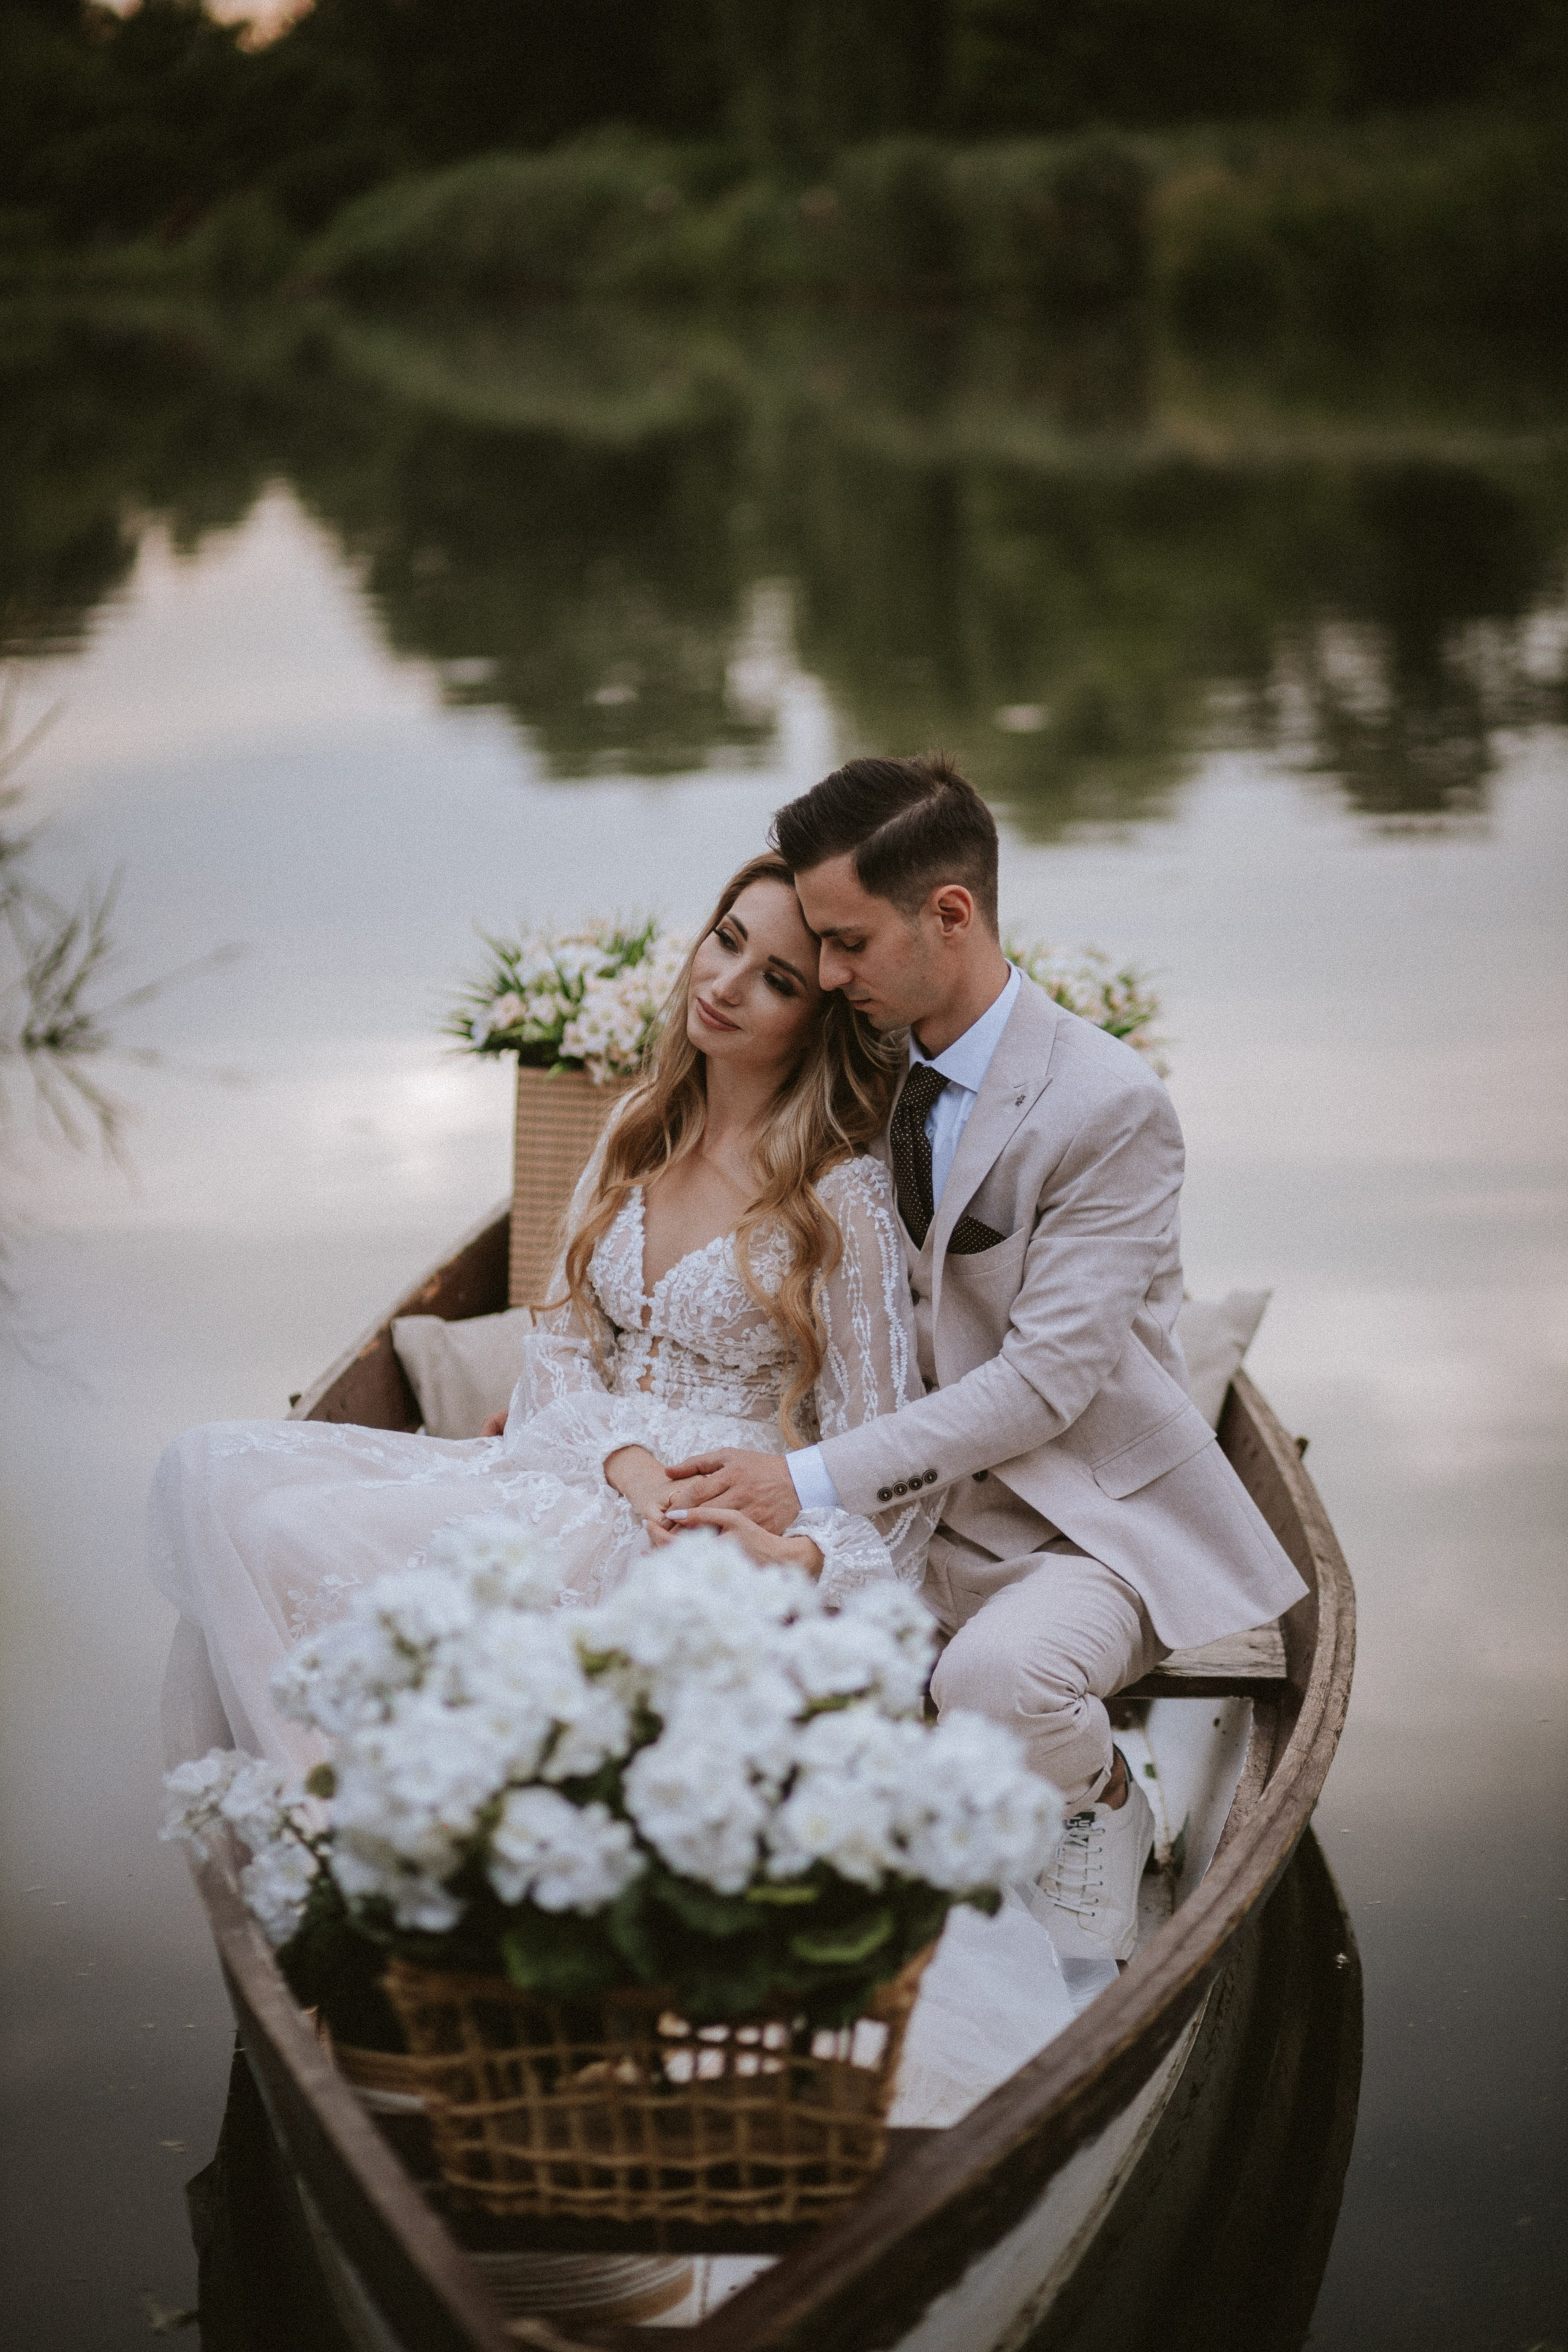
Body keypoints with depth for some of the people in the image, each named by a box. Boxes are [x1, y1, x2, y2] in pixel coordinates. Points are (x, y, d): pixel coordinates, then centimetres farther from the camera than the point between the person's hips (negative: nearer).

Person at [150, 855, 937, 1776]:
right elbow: (564, 1340, 11)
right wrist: (628, 1459, -11)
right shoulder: (644, 1128, 11)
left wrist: (798, 1557, -29)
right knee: (214, 1467, -14)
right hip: (575, 1456, 7)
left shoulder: (844, 1198, -9)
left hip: (702, 1530, -7)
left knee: (296, 1535, -25)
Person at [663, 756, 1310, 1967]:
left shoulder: (1109, 1105, -18)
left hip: (1094, 1524, -6)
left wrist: (810, 1478, -28)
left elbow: (1048, 1377, -22)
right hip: (931, 1504, 7)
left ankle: (1102, 1808, -1)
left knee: (995, 1676, -38)